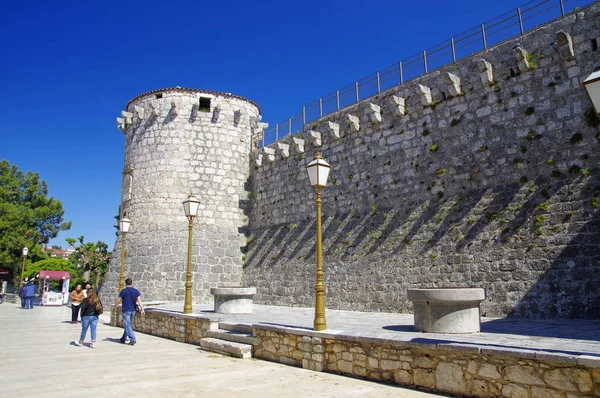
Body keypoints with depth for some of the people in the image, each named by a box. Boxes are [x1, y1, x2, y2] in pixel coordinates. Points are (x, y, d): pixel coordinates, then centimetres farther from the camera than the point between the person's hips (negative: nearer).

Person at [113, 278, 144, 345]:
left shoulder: (123, 291, -8)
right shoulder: (136, 291, 3)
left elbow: (118, 300, -1)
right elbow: (139, 301, -5)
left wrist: (114, 307, 16)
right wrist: (142, 309, -8)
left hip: (126, 310, -5)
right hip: (133, 310, 5)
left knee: (127, 325, -5)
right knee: (128, 324, 19)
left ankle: (132, 340, -15)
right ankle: (123, 339, 31)